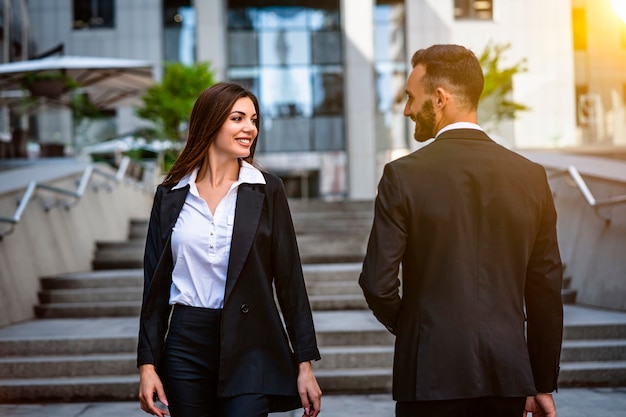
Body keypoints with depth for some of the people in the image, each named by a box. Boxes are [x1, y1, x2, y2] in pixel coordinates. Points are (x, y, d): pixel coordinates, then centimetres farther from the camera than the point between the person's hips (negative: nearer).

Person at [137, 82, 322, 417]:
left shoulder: (266, 190, 1)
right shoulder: (170, 194, 5)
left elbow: (289, 279, 1)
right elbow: (155, 285, 7)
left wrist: (305, 364, -2)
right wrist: (147, 364, 1)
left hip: (250, 349, -2)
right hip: (185, 348, 2)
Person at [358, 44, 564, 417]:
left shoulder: (404, 175, -9)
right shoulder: (531, 176, 1)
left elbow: (378, 284, -10)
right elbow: (546, 291, 4)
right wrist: (544, 384, 12)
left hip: (433, 375, -3)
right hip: (508, 374, 4)